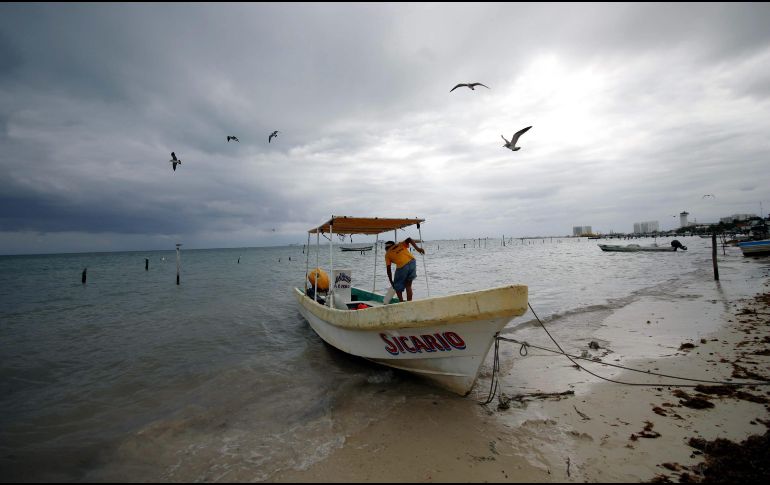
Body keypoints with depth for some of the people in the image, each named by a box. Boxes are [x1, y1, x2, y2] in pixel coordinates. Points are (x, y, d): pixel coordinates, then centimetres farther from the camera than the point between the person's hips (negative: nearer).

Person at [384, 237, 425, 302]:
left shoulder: (387, 254, 19)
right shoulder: (400, 244, 27)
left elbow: (388, 270, 13)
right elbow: (409, 239, 7)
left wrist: (391, 282, 21)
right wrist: (417, 248, -2)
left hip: (402, 267, -4)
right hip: (412, 262, 4)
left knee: (397, 286, 16)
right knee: (408, 285, 17)